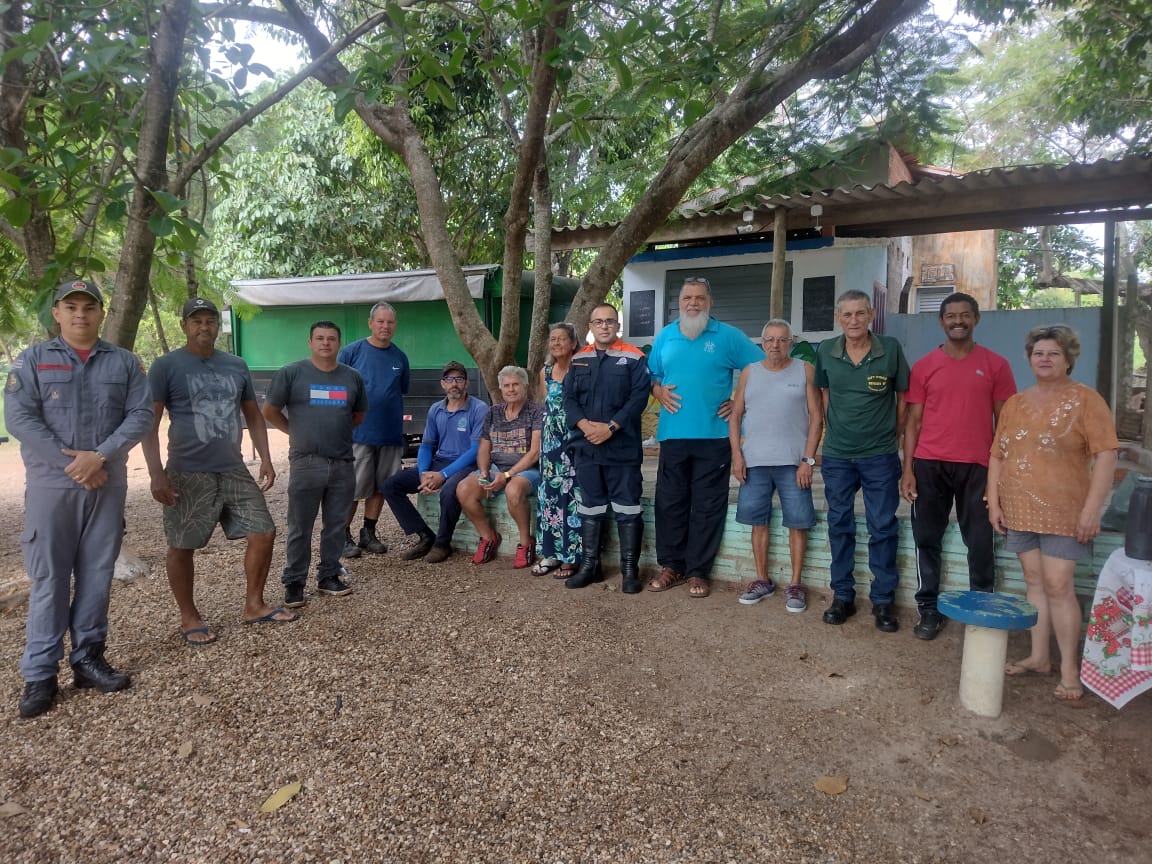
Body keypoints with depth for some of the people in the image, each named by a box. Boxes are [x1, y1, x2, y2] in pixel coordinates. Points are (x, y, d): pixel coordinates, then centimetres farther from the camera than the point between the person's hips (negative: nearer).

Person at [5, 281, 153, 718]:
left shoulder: (125, 362, 6)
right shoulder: (32, 360, 3)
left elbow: (141, 414, -2)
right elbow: (19, 418, -6)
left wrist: (99, 456, -14)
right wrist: (70, 462, -14)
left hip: (108, 485, 2)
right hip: (51, 485, -1)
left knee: (97, 575, 8)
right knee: (48, 578, 2)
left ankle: (88, 658, 20)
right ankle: (39, 674, 10)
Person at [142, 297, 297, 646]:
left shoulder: (237, 366, 9)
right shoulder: (166, 366, -5)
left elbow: (253, 416, 16)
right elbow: (149, 423, -8)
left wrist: (265, 459, 6)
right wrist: (156, 473, -16)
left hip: (234, 470, 5)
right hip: (188, 474, -4)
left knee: (263, 533, 4)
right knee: (182, 547, 5)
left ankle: (254, 605, 21)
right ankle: (189, 617, 24)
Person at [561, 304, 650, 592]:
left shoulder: (634, 358, -1)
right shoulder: (579, 360, 12)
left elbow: (638, 398, -9)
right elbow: (569, 398, 7)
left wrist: (610, 427, -17)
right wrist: (584, 425, -11)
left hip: (623, 447, -4)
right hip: (586, 447, 4)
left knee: (627, 508, 0)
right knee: (590, 507, 12)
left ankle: (630, 570, 9)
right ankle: (589, 566, 22)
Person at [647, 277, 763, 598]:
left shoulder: (728, 336, 1)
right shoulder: (665, 337, 11)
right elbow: (651, 375, 21)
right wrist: (659, 391, 0)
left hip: (713, 436, -2)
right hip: (673, 435, 3)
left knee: (708, 506, 3)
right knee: (669, 502, 6)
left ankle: (698, 571, 14)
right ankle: (671, 565, 20)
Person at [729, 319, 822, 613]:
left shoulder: (805, 371, 2)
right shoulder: (749, 373, 9)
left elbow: (816, 418, -1)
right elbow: (735, 416, 9)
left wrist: (808, 459, -9)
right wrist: (736, 454, -1)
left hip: (793, 461, -2)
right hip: (754, 461, 3)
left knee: (797, 522, 2)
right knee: (758, 521, 8)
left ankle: (795, 584, 14)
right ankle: (762, 580, 21)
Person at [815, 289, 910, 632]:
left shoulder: (890, 349, -7)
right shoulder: (825, 352, -2)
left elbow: (902, 396, 4)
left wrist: (895, 436, 7)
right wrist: (834, 431, 11)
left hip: (880, 456, -1)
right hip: (836, 456, 2)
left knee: (883, 528, 5)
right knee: (840, 526, 10)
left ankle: (883, 600, 19)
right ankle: (842, 596, 23)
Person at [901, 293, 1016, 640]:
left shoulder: (995, 365, 4)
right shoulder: (924, 366, 6)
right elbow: (913, 420, 5)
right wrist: (907, 468, -2)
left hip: (977, 467, -1)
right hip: (929, 465, 1)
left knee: (980, 543, 6)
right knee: (927, 539, 6)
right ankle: (928, 610, 18)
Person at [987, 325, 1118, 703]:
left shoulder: (1085, 399, -4)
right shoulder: (1015, 403, 11)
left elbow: (1105, 455, -10)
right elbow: (997, 455, 11)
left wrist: (1091, 509, -16)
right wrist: (994, 502, 4)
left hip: (1063, 513, -5)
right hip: (1020, 511, 5)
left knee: (1058, 586, -6)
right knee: (1034, 583, 11)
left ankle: (1069, 667, 7)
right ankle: (1039, 657, 20)